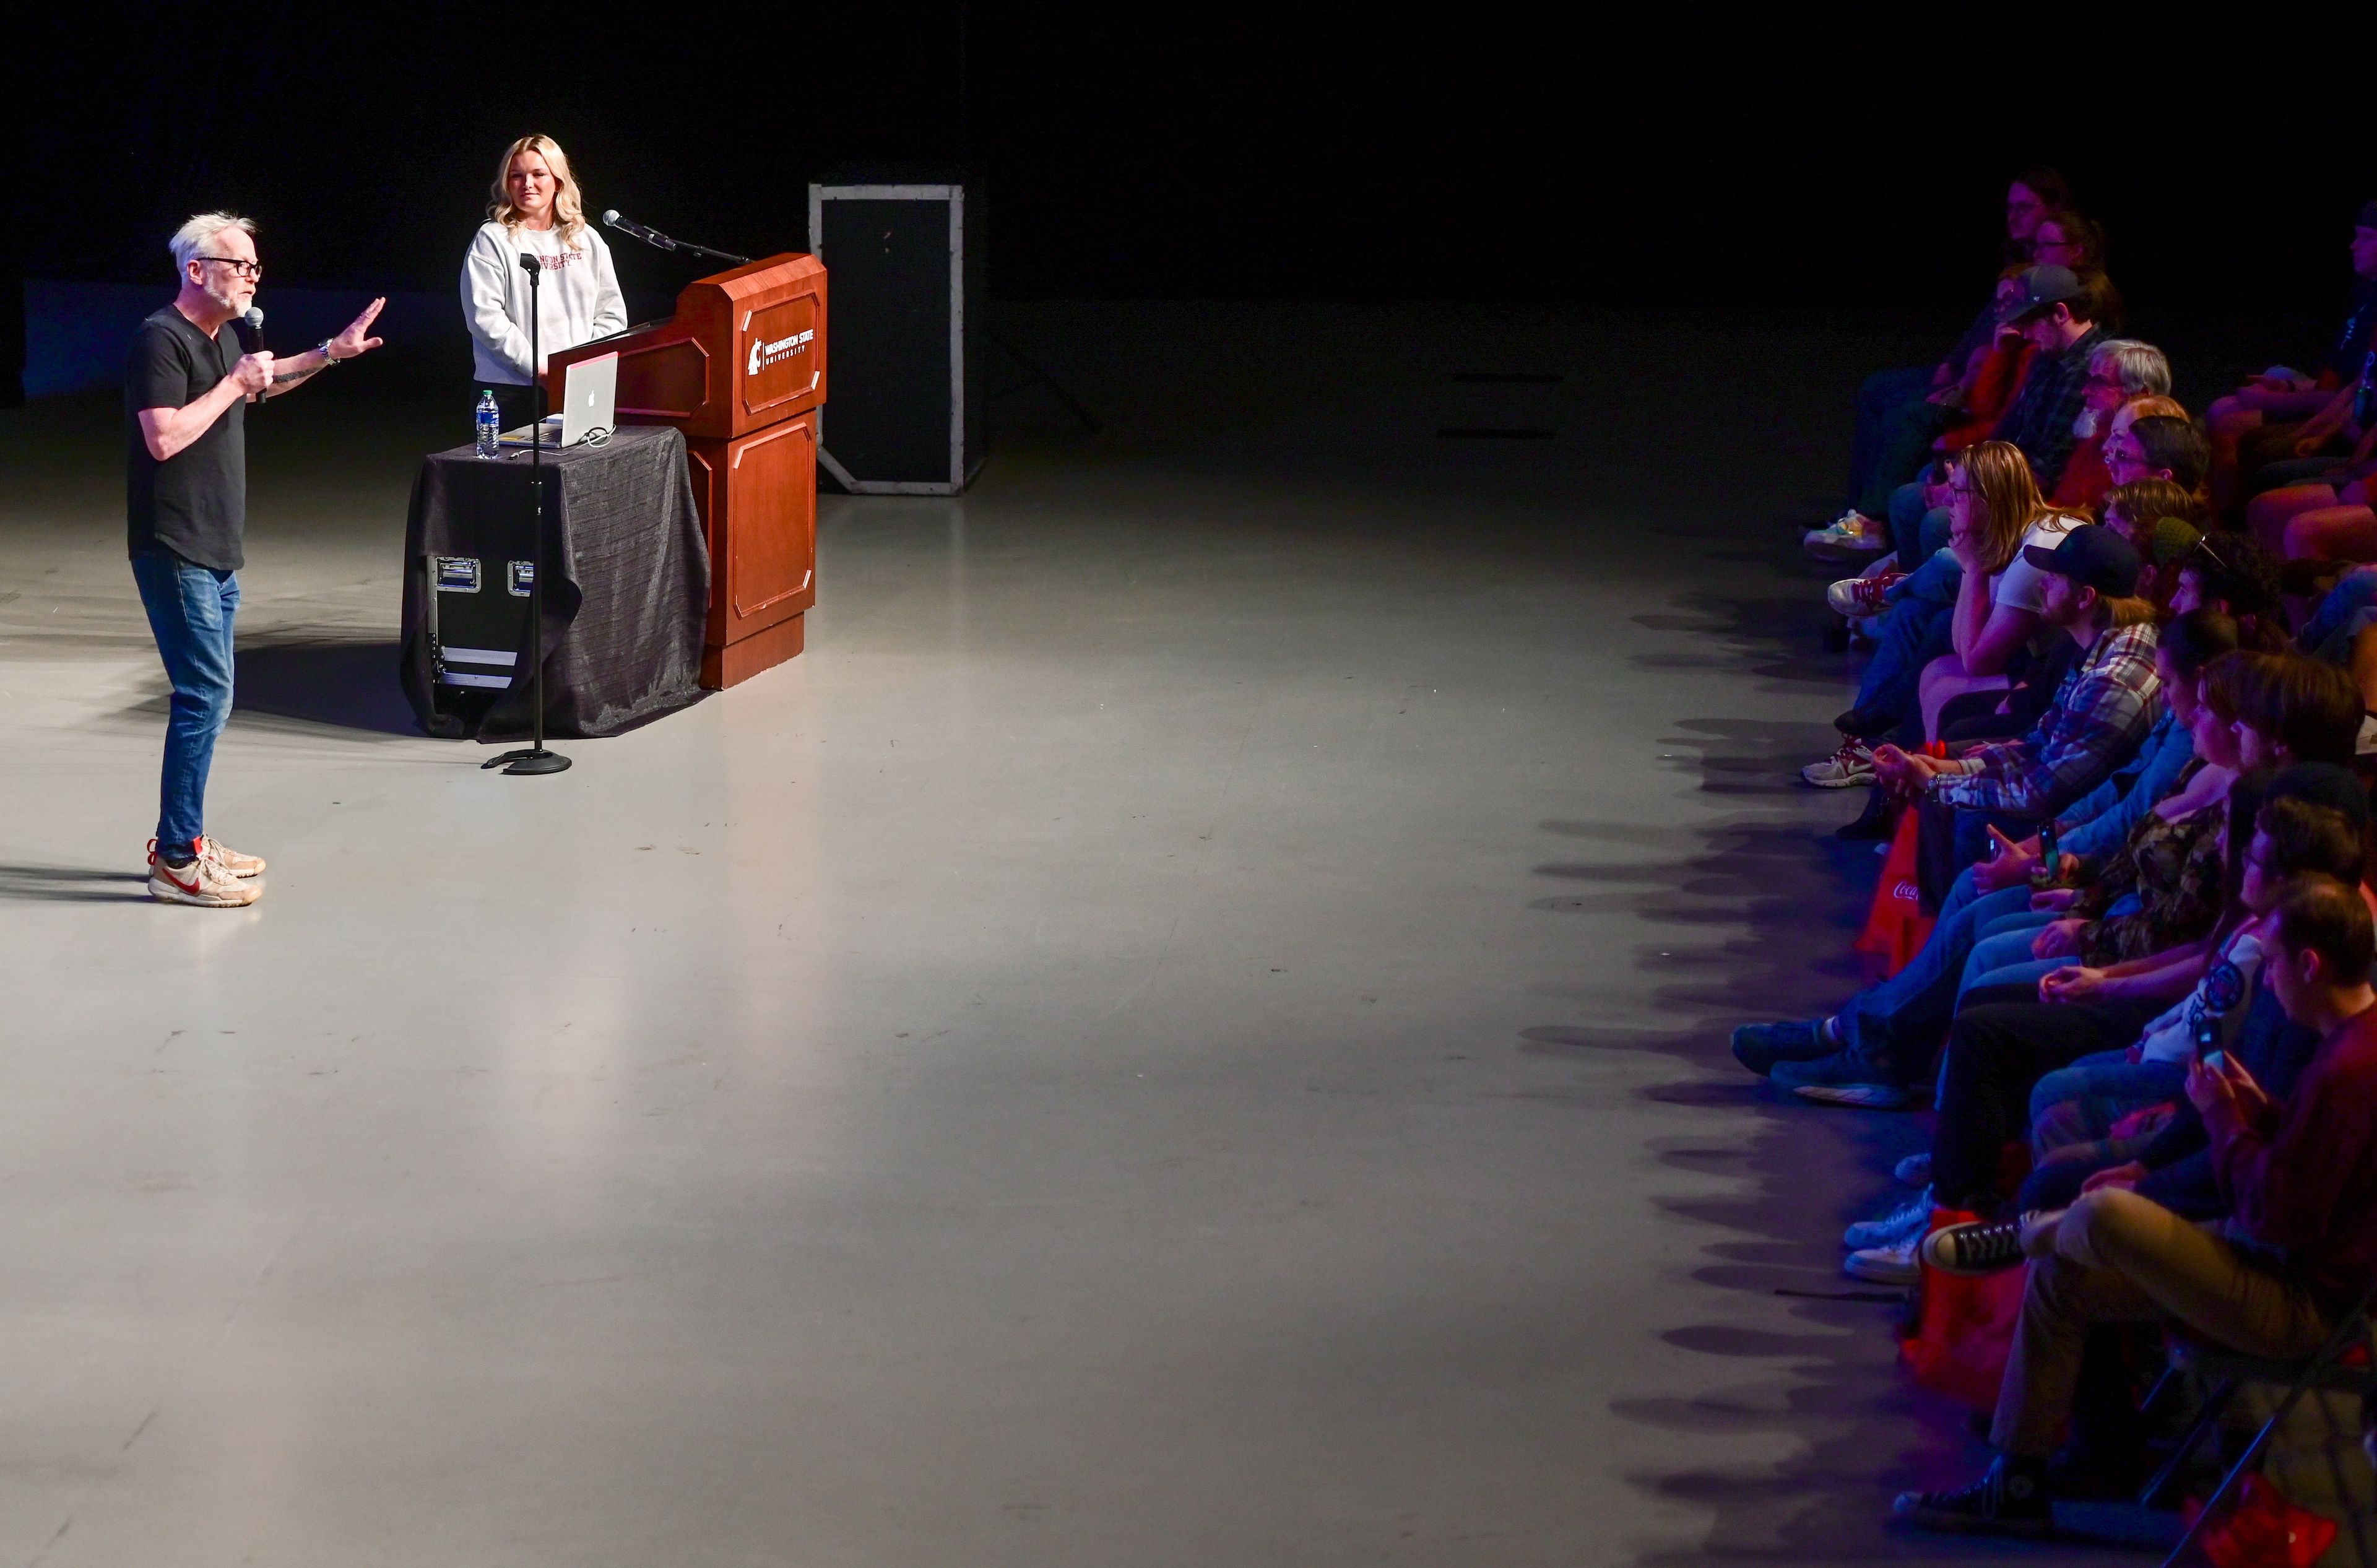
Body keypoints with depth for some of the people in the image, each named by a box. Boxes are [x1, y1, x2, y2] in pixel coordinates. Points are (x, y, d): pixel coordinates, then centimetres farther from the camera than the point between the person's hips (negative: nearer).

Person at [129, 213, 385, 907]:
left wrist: (332, 352, 30)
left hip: (216, 552, 10)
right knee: (206, 694, -12)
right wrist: (232, 385, -18)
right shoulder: (162, 340, -15)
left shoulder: (220, 340, 15)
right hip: (176, 552, -10)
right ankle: (177, 862, -9)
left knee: (207, 694, 13)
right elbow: (164, 438, -26)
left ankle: (183, 840, 21)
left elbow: (261, 383, 37)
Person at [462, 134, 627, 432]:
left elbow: (612, 313, 14)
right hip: (509, 393, -3)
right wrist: (537, 368, -15)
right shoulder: (493, 240, 1)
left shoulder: (587, 240, 14)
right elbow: (484, 315, -9)